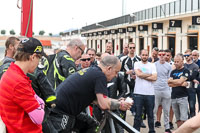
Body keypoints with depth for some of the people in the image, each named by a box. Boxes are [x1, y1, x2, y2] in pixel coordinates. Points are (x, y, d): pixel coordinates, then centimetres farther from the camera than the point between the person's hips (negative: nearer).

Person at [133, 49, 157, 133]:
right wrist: (149, 74, -3)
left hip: (150, 93, 2)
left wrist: (143, 76, -8)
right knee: (138, 114, 3)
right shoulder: (137, 64, 5)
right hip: (138, 93, -1)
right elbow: (138, 74, -13)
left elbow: (154, 78, -5)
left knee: (150, 114, 11)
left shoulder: (152, 65, 7)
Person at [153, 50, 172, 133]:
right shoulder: (154, 65, 2)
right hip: (156, 90, -2)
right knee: (154, 109, -1)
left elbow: (169, 78, 12)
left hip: (166, 90, 2)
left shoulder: (168, 66, 8)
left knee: (166, 110, 8)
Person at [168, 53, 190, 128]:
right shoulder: (173, 72, 15)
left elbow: (180, 81, -14)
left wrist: (171, 80, 2)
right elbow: (169, 84, 3)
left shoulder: (186, 71, -1)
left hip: (183, 97, -5)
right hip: (174, 97, 5)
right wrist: (181, 84, -8)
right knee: (178, 119, 9)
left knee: (183, 119, -10)